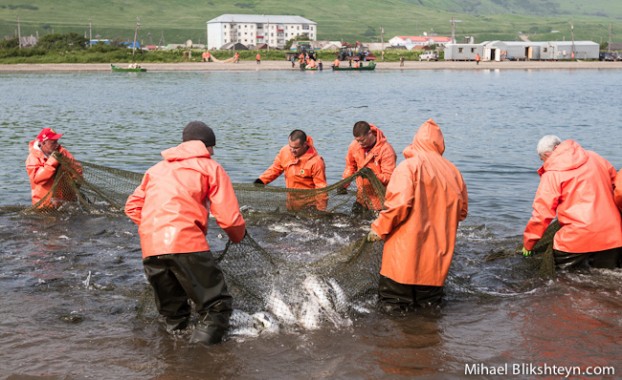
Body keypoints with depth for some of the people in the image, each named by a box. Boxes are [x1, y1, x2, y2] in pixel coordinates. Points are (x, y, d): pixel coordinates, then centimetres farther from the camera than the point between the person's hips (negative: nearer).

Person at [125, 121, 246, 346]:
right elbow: (229, 217, 3)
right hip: (186, 244, -6)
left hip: (150, 249, 6)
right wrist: (238, 236, 23)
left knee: (173, 313, 20)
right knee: (216, 306, -1)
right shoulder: (210, 167, 12)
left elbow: (133, 207, 27)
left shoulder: (158, 168, 28)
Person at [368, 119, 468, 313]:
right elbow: (461, 210, 15)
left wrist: (379, 228, -8)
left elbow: (400, 202, -20)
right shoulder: (452, 171, 7)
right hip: (437, 251, 5)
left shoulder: (409, 167, -9)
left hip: (407, 248, -5)